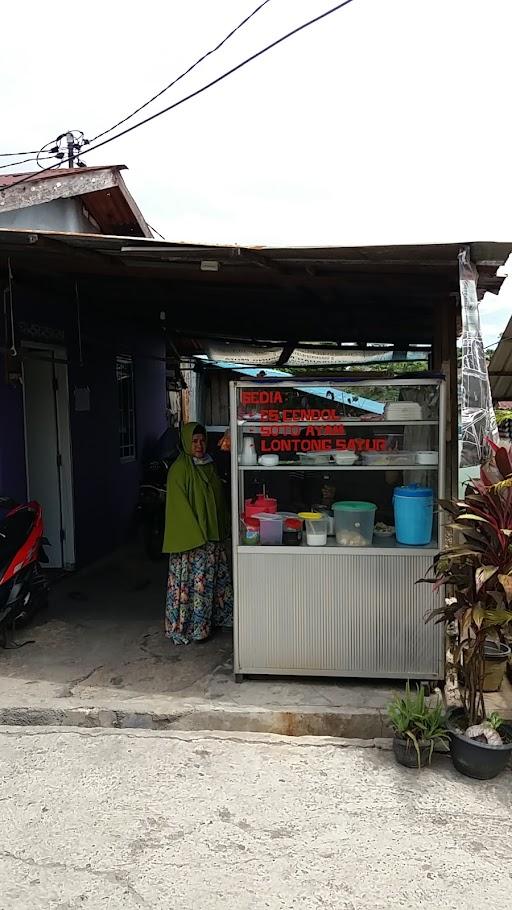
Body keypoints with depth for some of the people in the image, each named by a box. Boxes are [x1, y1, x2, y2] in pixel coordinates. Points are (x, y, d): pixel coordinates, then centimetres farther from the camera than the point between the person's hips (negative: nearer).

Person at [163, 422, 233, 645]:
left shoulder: (209, 465, 10)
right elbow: (179, 506, -17)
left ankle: (213, 618, 30)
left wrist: (223, 530, 12)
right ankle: (183, 628, 10)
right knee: (191, 582, -1)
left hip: (212, 536, 8)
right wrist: (197, 536, -21)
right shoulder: (179, 469, -14)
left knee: (211, 580, 16)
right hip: (190, 539, -7)